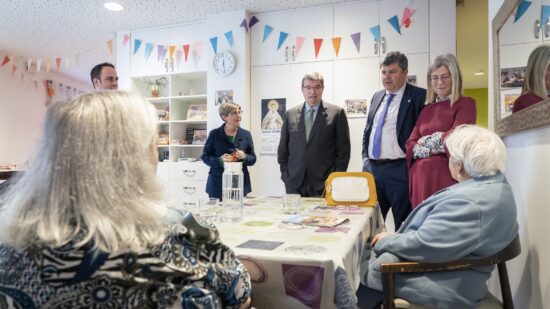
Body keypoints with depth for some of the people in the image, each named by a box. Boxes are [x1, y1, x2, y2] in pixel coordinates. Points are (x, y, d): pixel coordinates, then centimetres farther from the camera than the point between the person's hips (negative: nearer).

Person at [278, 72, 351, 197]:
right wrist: (285, 174, 5)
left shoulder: (337, 113, 2)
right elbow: (283, 148, 13)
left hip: (324, 183, -2)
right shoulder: (290, 114, 10)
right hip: (294, 183, 2)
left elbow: (343, 149, 1)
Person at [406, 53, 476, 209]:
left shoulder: (465, 104, 1)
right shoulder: (426, 109, 16)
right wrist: (432, 149, -10)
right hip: (421, 175, 5)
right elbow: (410, 144, 8)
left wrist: (426, 140, 0)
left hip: (446, 175, -5)